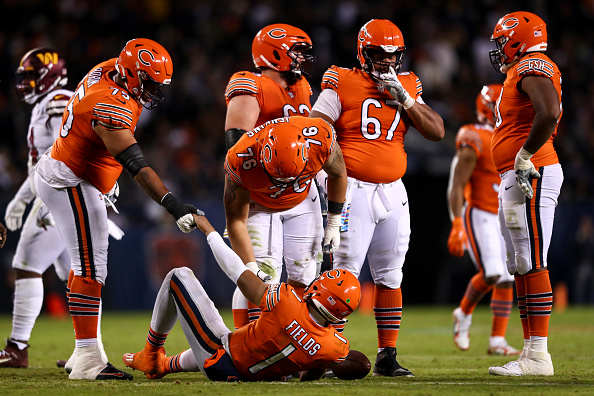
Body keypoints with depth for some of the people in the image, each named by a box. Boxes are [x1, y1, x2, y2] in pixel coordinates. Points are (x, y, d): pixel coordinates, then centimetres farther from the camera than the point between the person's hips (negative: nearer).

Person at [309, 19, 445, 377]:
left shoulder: (407, 87, 11)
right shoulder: (342, 84, -3)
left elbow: (437, 132, 3)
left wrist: (403, 98, -5)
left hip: (393, 192, 5)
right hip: (354, 190, -5)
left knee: (390, 276, 8)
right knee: (345, 272, -8)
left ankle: (387, 356, 14)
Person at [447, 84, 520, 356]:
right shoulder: (474, 142, -11)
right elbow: (457, 187, -14)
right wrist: (456, 227, -21)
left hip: (503, 220, 8)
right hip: (479, 215, -8)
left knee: (506, 282, 2)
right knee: (491, 274, -21)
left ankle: (497, 341, 6)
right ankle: (464, 314, 6)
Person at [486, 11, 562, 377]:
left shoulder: (532, 67, -11)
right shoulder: (521, 72, 20)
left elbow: (549, 114, -27)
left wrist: (525, 156, -19)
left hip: (531, 176, -11)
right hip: (515, 181, 11)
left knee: (532, 265, -11)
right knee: (521, 267, 12)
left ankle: (538, 356, -11)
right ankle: (532, 351, 15)